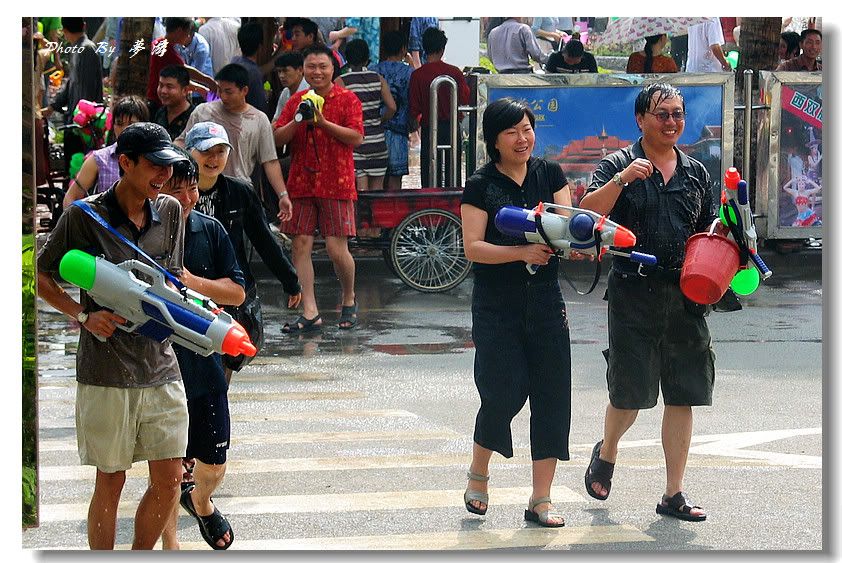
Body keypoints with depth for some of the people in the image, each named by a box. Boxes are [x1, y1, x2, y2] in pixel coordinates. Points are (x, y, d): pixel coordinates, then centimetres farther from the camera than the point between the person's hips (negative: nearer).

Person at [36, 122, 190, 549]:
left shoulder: (170, 212, 6)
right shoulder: (84, 216, -8)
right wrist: (84, 316, -13)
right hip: (106, 373, -4)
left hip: (160, 366, 4)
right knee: (110, 481, 4)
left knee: (168, 480, 4)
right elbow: (41, 276, -1)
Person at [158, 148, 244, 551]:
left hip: (205, 364, 3)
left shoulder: (211, 231, 1)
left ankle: (200, 501, 44)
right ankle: (169, 541, 24)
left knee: (213, 467, 11)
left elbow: (237, 291, 2)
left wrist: (192, 282, -14)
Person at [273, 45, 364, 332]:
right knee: (301, 245, -2)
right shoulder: (296, 101, 12)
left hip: (336, 184, -4)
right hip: (301, 184, 4)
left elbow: (357, 137, -10)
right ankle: (309, 313, 1)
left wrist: (323, 123, -17)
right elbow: (277, 139, 8)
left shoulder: (347, 99, 0)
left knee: (336, 248, -7)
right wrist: (298, 121, -9)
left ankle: (349, 298, 20)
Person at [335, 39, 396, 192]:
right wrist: (380, 121, 13)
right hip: (377, 139, 3)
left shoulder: (340, 82, -4)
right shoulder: (378, 79, 4)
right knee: (377, 189, 10)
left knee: (362, 190, -4)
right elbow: (392, 107, -3)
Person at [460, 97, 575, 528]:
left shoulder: (550, 173, 8)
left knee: (552, 398, 0)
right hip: (496, 307, -4)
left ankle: (541, 499, 7)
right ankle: (478, 473, 19)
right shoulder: (482, 185, -3)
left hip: (545, 303, 4)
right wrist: (522, 252, -22)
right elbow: (473, 247, -9)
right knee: (503, 393, -9)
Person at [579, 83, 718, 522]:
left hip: (685, 296, 4)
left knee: (683, 396, 3)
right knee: (630, 394, 1)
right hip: (634, 293, -4)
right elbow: (588, 214, -14)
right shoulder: (618, 165, 1)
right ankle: (606, 453, 33)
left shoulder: (696, 172, 14)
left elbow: (708, 231, 22)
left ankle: (674, 494, 10)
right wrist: (622, 179, -27)